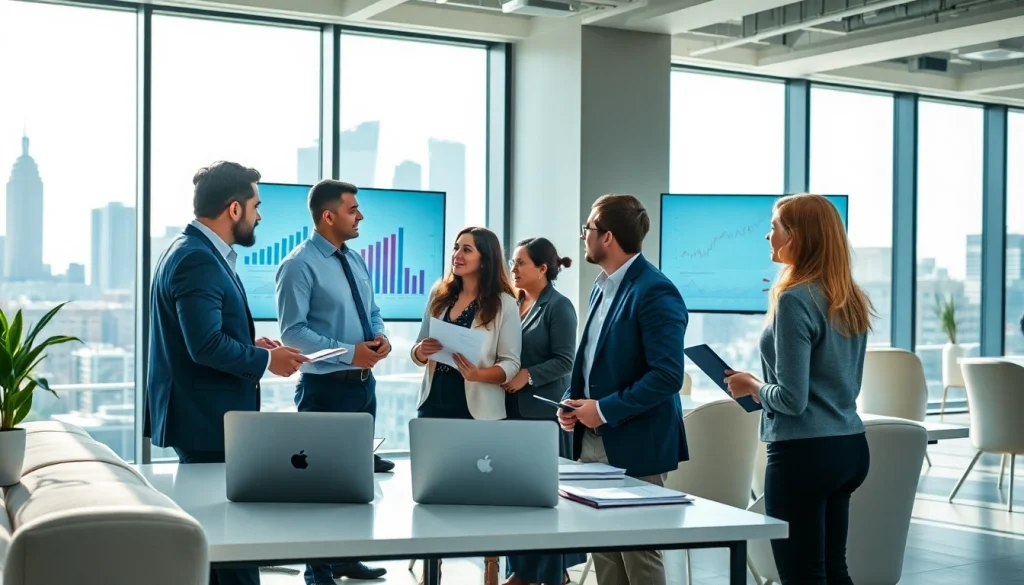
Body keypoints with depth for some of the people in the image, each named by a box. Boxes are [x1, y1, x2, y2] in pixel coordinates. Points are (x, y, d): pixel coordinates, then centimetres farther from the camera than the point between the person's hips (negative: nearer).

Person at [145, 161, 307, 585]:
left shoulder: (199, 253, 14)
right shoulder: (197, 260, -19)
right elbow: (207, 345, -26)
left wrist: (252, 345, 9)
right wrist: (266, 360, -14)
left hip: (209, 416, 11)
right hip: (206, 420, -11)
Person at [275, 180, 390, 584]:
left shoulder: (356, 260, 10)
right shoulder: (300, 264, -14)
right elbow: (292, 331, -19)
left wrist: (380, 336, -4)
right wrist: (348, 353, -22)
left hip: (364, 383, 8)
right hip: (326, 387, -8)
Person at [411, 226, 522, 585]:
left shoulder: (503, 303, -6)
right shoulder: (439, 296, 8)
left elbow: (511, 364, -9)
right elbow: (418, 351, 14)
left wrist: (477, 374, -26)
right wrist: (421, 351, -10)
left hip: (478, 412, -4)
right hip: (434, 406, 5)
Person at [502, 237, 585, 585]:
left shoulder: (558, 306, -7)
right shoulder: (512, 303, 10)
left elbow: (565, 361, -11)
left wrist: (528, 375, -20)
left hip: (544, 411, -6)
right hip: (512, 409, 6)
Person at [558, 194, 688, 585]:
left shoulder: (654, 292, -17)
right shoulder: (603, 286, 13)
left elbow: (668, 375, -23)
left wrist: (605, 410, -19)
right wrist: (572, 401, 5)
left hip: (634, 447, -9)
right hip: (594, 443, 9)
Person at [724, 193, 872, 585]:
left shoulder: (794, 300, -16)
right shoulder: (851, 300, 9)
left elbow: (791, 399, -19)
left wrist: (751, 387, -1)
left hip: (805, 452, -9)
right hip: (850, 447, 9)